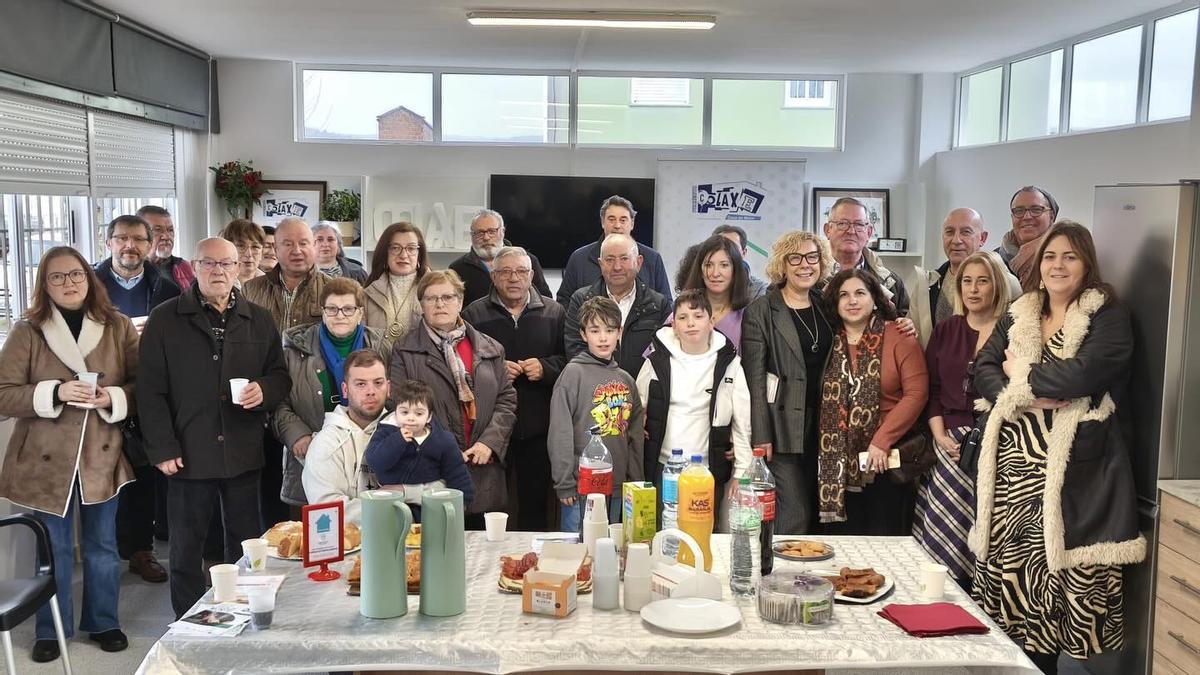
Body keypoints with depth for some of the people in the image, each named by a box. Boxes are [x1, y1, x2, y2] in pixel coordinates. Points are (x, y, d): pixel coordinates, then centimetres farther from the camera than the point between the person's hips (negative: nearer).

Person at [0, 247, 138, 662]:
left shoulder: (118, 327, 0)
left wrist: (114, 399, -18)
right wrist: (55, 393, -22)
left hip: (102, 455, 1)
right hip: (47, 458, -1)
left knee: (102, 546, 15)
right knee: (53, 550, 12)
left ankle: (103, 622, 31)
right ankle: (51, 629, 29)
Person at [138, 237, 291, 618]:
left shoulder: (259, 321, 9)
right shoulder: (165, 320, 0)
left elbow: (281, 375, 15)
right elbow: (151, 391, -2)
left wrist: (264, 390, -9)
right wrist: (162, 449, -8)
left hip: (244, 454, 2)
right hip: (188, 454, -2)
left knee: (246, 545, 10)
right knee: (186, 548, 9)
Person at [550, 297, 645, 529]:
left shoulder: (626, 381, 11)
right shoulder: (574, 372, -6)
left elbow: (635, 437, 14)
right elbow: (560, 432, -9)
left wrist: (636, 482, 8)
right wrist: (564, 484, -12)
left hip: (617, 488, 5)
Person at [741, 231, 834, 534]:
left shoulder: (825, 306, 12)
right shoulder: (760, 311, -4)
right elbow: (754, 377, -9)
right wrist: (760, 435, -14)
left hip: (821, 424, 5)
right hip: (783, 426, -5)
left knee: (815, 513, 9)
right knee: (794, 515, -7)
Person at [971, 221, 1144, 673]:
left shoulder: (1108, 316, 1)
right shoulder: (1018, 316, 17)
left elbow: (1080, 374, -15)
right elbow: (983, 370, 8)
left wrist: (1020, 373, -1)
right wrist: (1028, 397, -9)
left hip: (1071, 469, -4)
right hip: (1013, 465, 5)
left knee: (1052, 571, -7)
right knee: (1006, 570, 3)